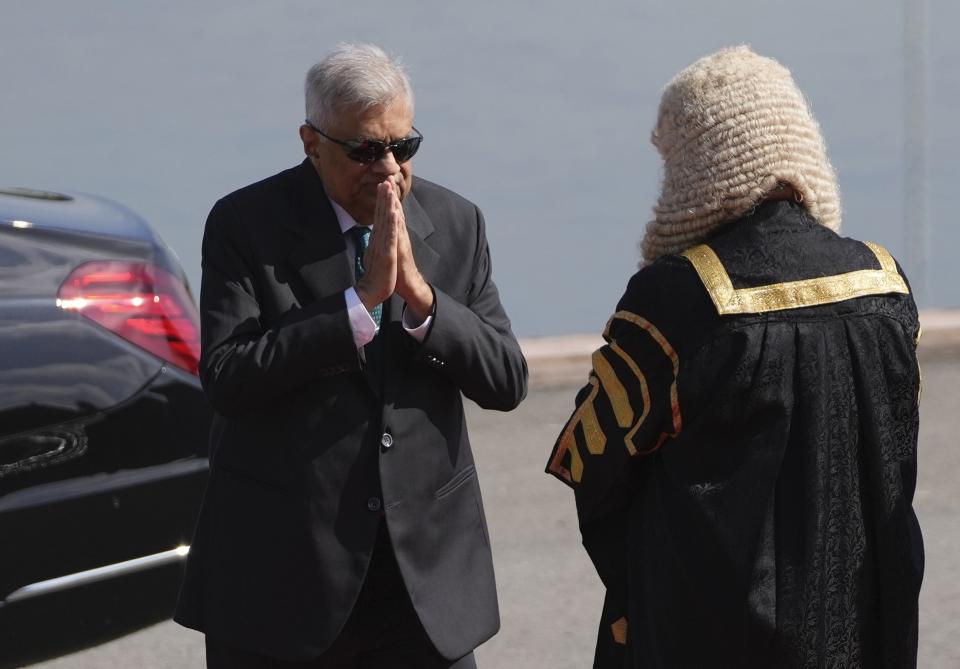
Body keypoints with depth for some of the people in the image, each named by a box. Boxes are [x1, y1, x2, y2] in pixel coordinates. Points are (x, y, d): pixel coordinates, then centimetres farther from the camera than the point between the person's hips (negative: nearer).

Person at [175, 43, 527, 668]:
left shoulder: (455, 223, 5)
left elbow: (507, 382, 1)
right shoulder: (246, 224, -5)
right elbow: (225, 378, -17)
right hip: (284, 565, -3)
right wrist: (361, 301, -20)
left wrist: (420, 296, -14)